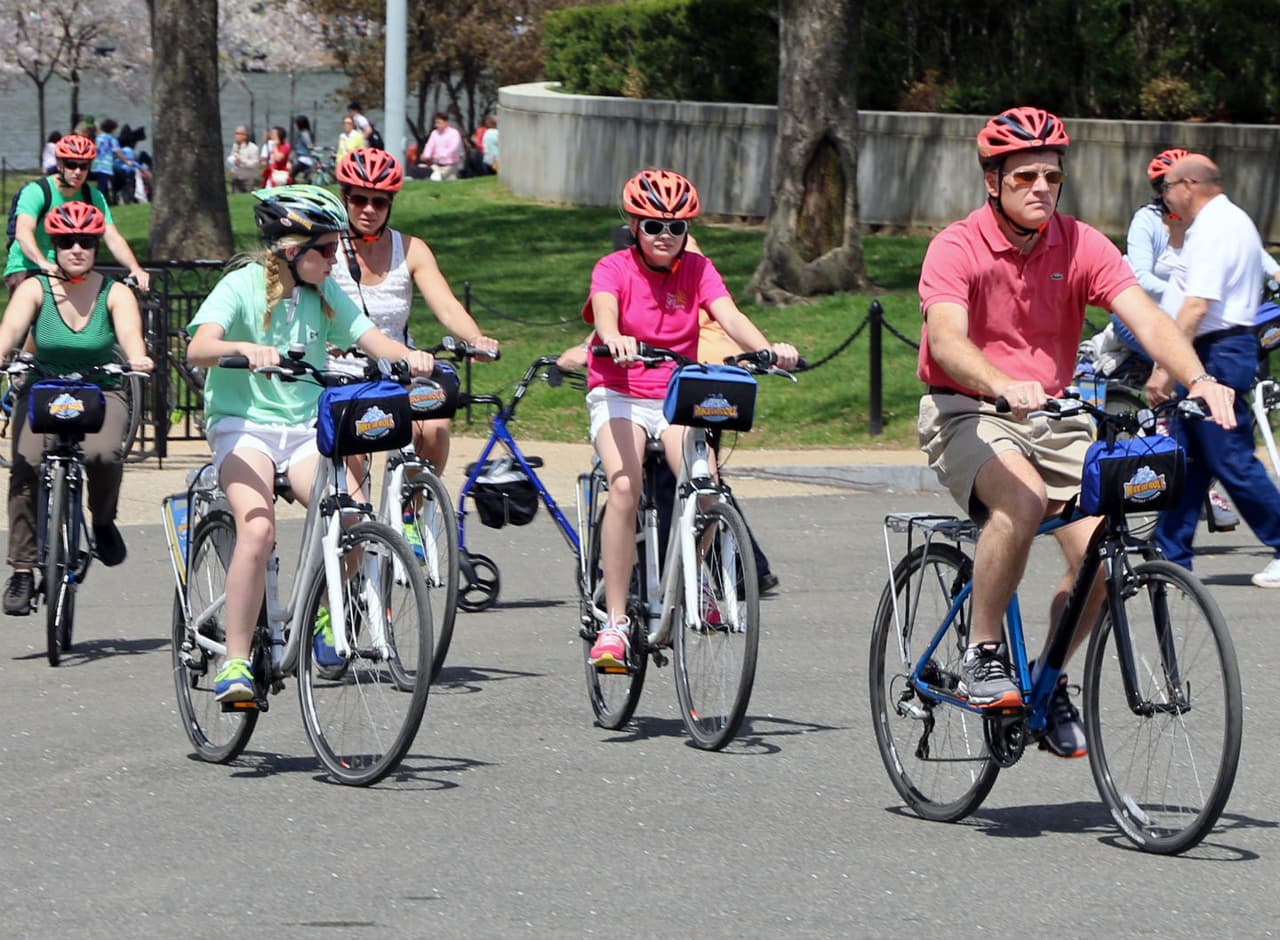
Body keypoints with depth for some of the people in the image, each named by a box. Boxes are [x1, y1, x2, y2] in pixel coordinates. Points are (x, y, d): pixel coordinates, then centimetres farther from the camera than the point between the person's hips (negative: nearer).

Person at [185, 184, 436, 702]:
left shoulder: (324, 293, 6)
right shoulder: (243, 286, -9)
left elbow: (370, 338, -2)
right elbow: (199, 349, -23)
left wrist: (409, 356, -24)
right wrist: (243, 348, -44)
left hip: (305, 428, 4)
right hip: (243, 424, -4)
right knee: (258, 528, -29)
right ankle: (235, 662, -22)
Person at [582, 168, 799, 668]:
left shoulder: (697, 270, 2)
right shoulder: (613, 269, -6)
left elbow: (729, 316, -15)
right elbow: (604, 311, -28)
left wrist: (767, 348, -36)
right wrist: (615, 340, -52)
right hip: (618, 393, -2)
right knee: (624, 486, -29)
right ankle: (614, 622, -24)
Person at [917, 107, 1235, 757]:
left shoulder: (1082, 246, -2)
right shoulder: (956, 249, -13)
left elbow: (1146, 318, -15)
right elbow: (946, 340, -30)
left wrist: (1197, 379, -34)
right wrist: (1006, 387, -50)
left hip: (1054, 417, 4)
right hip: (967, 413, -4)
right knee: (1023, 499, -35)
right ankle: (982, 655, -19)